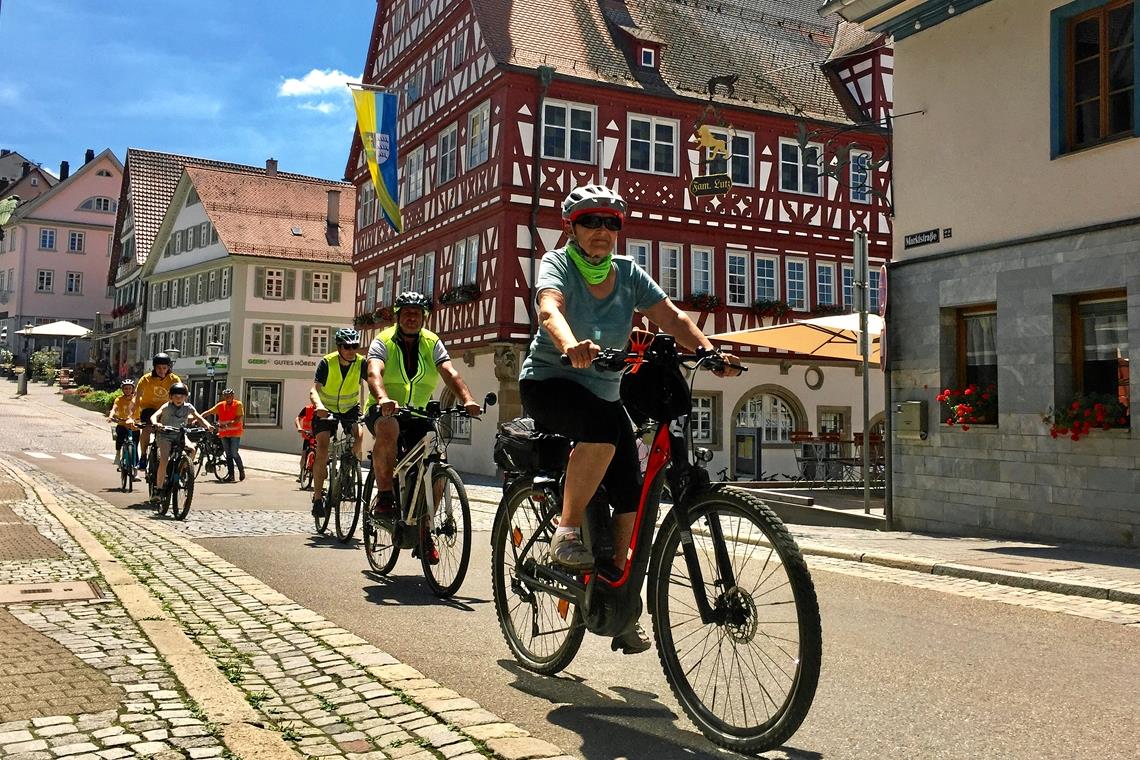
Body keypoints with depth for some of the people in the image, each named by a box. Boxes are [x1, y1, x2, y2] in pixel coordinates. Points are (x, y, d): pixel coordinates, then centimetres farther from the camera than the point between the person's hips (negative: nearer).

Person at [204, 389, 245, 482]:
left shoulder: (238, 404, -4)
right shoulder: (220, 405, 6)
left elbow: (240, 418, -11)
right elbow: (208, 412, 5)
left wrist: (229, 424, -23)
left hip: (235, 433, -4)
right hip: (224, 433, 4)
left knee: (234, 454, -8)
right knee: (228, 454, 6)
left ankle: (241, 470, 14)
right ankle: (231, 475, 10)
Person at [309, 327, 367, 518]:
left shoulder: (361, 363, -16)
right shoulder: (327, 362, -21)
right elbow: (314, 390, -30)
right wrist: (319, 406, -52)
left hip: (350, 408, 2)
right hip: (326, 409, -1)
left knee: (359, 434, -27)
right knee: (323, 446, -18)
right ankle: (318, 497, -12)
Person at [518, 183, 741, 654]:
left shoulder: (627, 273, 3)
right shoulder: (557, 264, -10)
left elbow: (670, 317, -9)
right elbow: (550, 307, -32)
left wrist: (708, 352, -27)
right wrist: (570, 344, -54)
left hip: (603, 393, 5)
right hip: (549, 383, -5)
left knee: (630, 494, -7)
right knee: (603, 426, -37)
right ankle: (567, 533, -21)